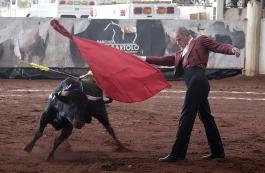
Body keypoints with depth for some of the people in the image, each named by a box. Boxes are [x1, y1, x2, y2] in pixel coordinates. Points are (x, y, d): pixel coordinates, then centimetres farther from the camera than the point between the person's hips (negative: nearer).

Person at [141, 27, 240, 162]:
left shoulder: (200, 41, 8)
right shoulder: (181, 53, 29)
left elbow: (219, 46, -3)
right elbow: (165, 60, 29)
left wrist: (232, 49, -23)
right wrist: (145, 59, 27)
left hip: (197, 79, -9)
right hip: (195, 83, 9)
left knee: (186, 117, -8)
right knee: (205, 117, 12)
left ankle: (177, 153, -7)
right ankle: (217, 151, 20)